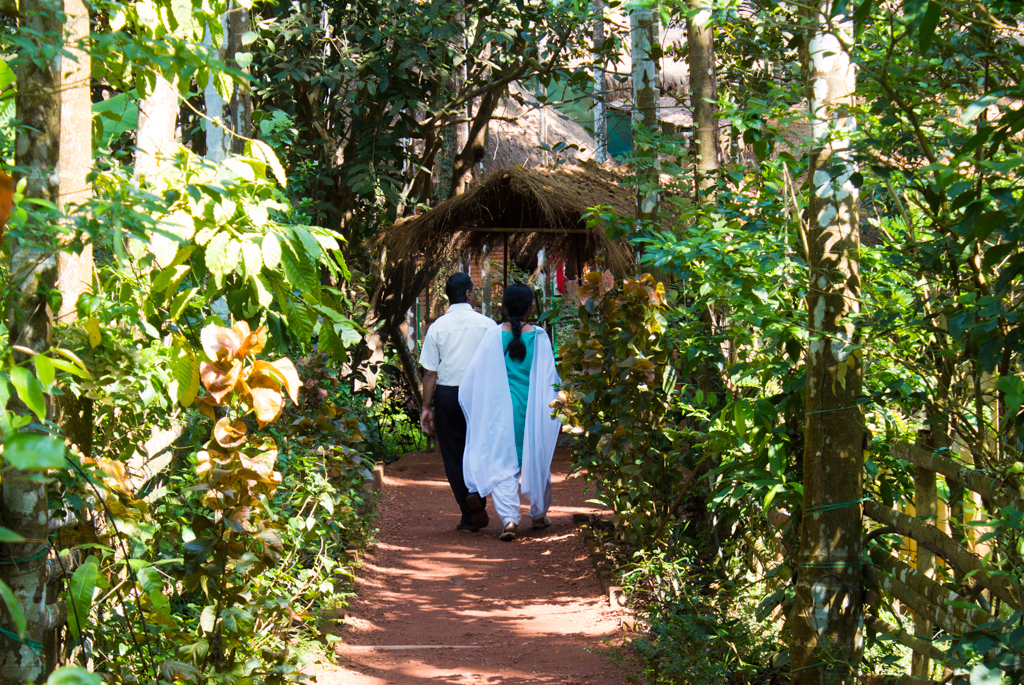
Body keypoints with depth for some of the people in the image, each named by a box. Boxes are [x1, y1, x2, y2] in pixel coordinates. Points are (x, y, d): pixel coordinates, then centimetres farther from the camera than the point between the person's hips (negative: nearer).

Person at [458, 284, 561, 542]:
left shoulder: (493, 337, -6)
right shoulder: (539, 337, -5)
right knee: (537, 460, 17)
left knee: (502, 463, 2)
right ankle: (539, 514, 31)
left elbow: (475, 377, 0)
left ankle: (509, 518, -14)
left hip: (501, 410, -1)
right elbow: (550, 378, 1)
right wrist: (556, 409, 13)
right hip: (533, 410, 1)